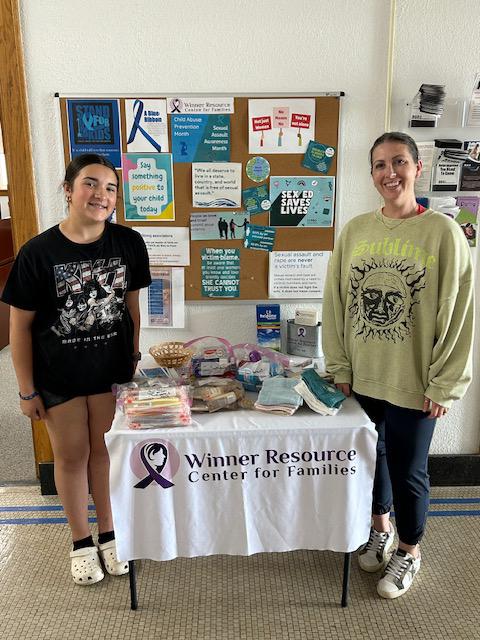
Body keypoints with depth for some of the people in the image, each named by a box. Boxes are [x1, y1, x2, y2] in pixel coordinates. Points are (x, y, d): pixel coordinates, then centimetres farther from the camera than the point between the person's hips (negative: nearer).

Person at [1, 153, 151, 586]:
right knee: (72, 456, 14)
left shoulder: (128, 243, -9)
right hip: (58, 376, -1)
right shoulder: (38, 252, -16)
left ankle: (109, 536, 37)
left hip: (112, 370, 2)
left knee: (105, 452, 16)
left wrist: (135, 360, 6)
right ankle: (81, 542, 36)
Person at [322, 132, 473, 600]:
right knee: (371, 456, 20)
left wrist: (443, 385, -9)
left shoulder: (442, 232, -9)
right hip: (361, 377, 4)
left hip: (413, 383, -3)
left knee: (408, 470, 10)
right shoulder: (354, 231, 1)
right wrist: (339, 367, 2)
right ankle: (380, 526, 47)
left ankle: (408, 551, 37)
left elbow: (457, 314, -9)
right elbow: (335, 303, 3)